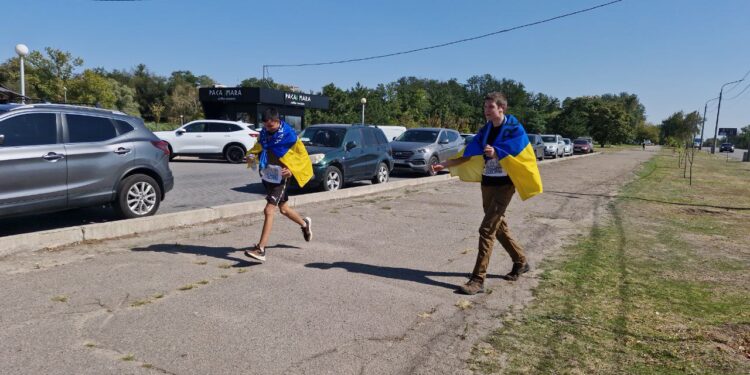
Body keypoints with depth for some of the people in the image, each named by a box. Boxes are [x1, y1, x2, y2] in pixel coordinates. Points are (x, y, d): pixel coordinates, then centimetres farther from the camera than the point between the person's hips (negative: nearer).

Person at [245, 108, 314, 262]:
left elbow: (302, 156, -8)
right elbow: (258, 147, 19)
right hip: (266, 177, 7)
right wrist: (251, 155, -4)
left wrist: (291, 170, -22)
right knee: (283, 208, 21)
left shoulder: (289, 135, -15)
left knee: (269, 210, -14)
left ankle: (260, 249, -12)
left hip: (280, 179, -7)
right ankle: (305, 224, 48)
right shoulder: (264, 132, 2)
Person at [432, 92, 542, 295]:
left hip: (504, 186, -7)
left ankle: (478, 279, -8)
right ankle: (521, 262, 36)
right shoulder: (485, 130, 9)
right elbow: (468, 154, 9)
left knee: (487, 229, -12)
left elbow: (517, 158, -16)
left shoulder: (515, 129, -10)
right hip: (487, 184, 7)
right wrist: (444, 165, 0)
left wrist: (496, 153, -34)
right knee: (498, 226, 16)